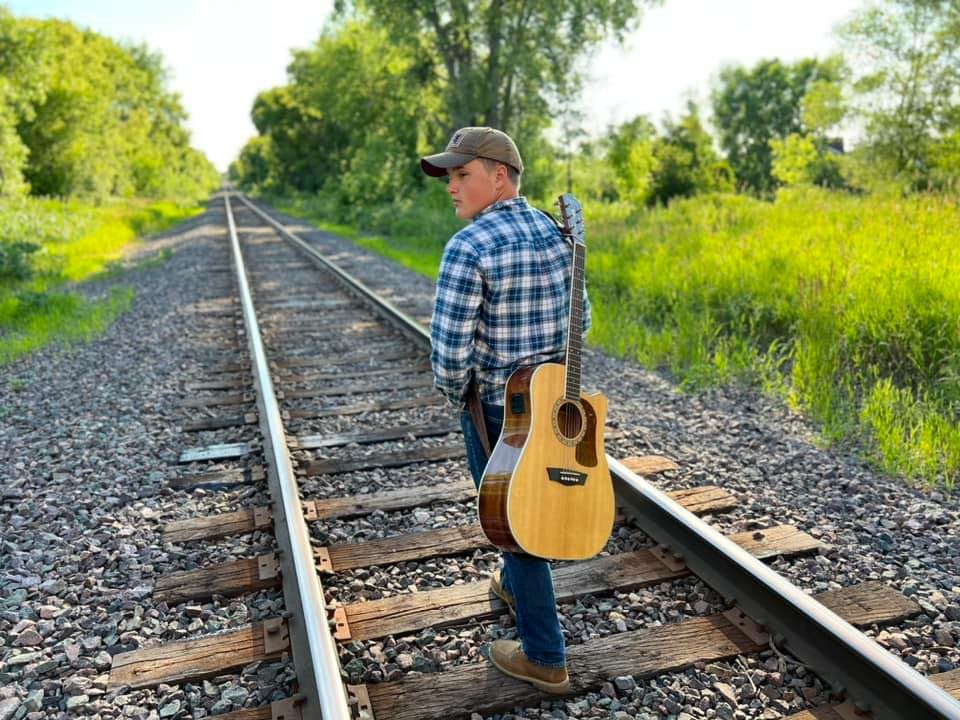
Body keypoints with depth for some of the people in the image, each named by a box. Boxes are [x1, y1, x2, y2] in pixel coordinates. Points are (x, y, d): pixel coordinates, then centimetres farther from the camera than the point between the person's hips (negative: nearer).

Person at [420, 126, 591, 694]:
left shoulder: (469, 248, -23)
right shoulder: (556, 233, 1)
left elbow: (449, 351, -25)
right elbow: (579, 319, 8)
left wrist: (455, 394, -5)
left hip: (496, 410, -7)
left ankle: (545, 658, 24)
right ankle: (515, 586, 53)